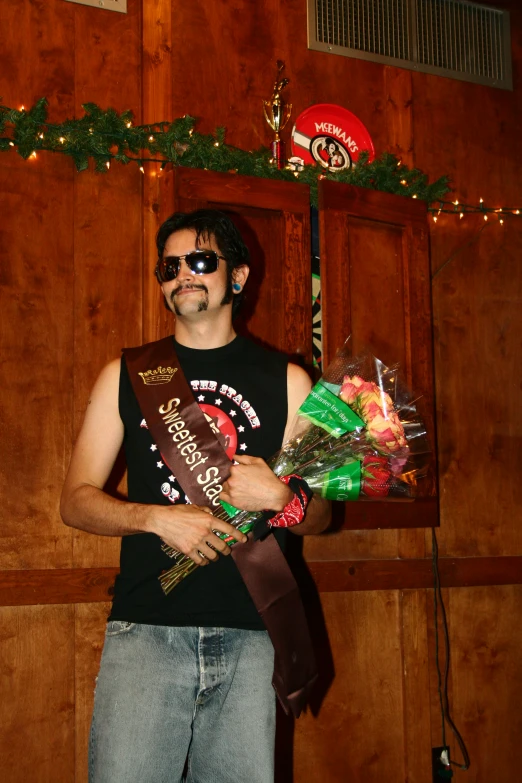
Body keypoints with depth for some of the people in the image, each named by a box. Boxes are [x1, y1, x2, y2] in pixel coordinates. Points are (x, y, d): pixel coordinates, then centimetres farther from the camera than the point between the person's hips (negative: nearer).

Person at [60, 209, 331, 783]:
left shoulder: (285, 380, 9)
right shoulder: (126, 375, 10)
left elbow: (319, 516, 11)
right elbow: (76, 500, 6)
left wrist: (279, 495, -12)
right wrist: (159, 517, -12)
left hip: (251, 634, 1)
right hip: (145, 628, 0)